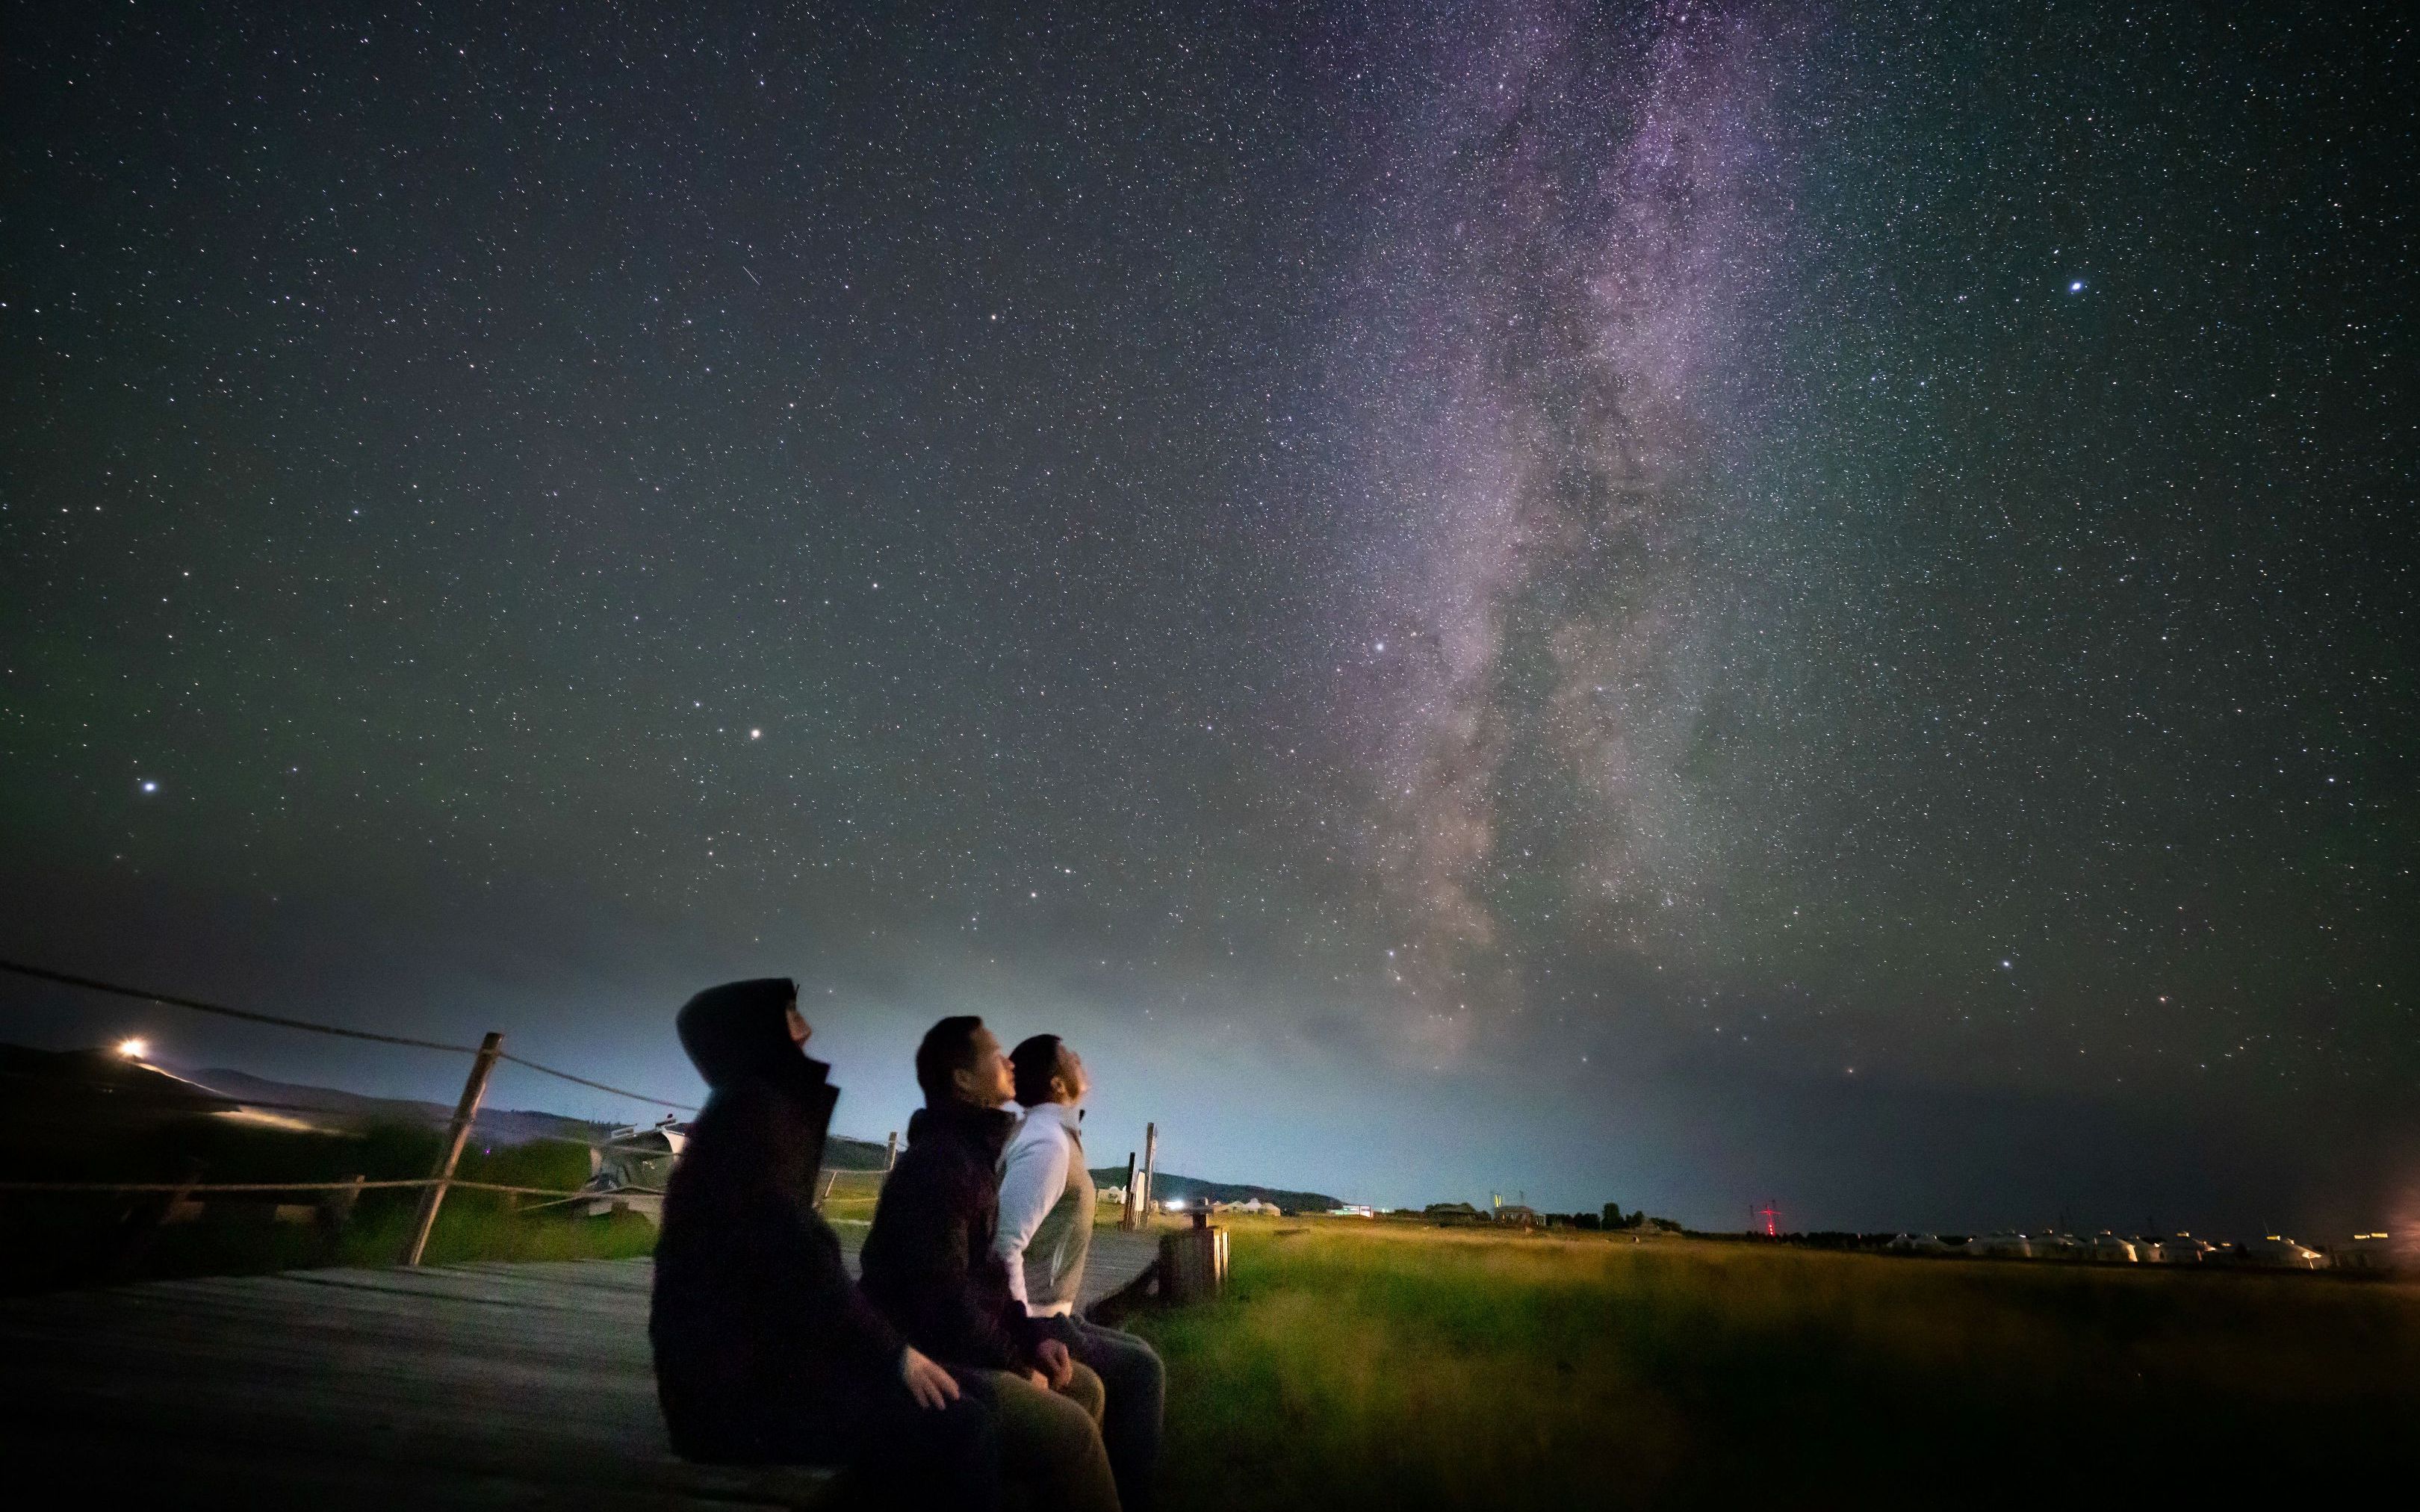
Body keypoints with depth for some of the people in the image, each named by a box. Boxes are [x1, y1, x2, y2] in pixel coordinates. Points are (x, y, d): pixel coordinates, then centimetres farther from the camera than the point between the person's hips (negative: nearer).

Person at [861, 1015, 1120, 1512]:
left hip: (964, 1343, 10)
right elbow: (943, 1297, -26)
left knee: (1085, 1386, 11)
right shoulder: (938, 1161, -20)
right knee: (1071, 1430, -20)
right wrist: (1017, 1364, -15)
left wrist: (1034, 1337, 6)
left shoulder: (975, 1155, 13)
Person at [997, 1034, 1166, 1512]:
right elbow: (1004, 1245, -30)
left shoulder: (1051, 1134, 10)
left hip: (1047, 1313, 10)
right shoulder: (1049, 1140, -21)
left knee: (1135, 1352, 18)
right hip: (1034, 1322, -10)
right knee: (1141, 1370, -2)